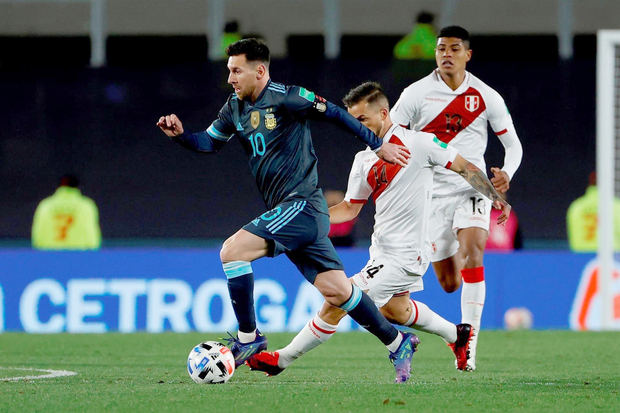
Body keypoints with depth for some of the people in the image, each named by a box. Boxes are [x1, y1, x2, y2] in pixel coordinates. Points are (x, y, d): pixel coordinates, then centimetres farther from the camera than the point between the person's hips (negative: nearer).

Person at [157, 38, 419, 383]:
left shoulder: (284, 97, -10)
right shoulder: (235, 108, 13)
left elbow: (335, 113, -4)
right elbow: (209, 142, 20)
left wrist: (379, 145, 1)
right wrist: (180, 135, 0)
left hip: (301, 205, -8)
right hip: (286, 211, 8)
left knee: (232, 251, -17)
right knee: (337, 290, 6)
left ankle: (248, 338, -8)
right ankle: (398, 343, 16)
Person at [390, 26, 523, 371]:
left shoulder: (486, 97, -1)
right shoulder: (417, 93, -3)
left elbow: (513, 144, 5)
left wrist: (507, 173, -15)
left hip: (472, 189, -1)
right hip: (432, 194, 1)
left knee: (472, 253, -26)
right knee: (449, 283, 3)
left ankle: (468, 345, -25)